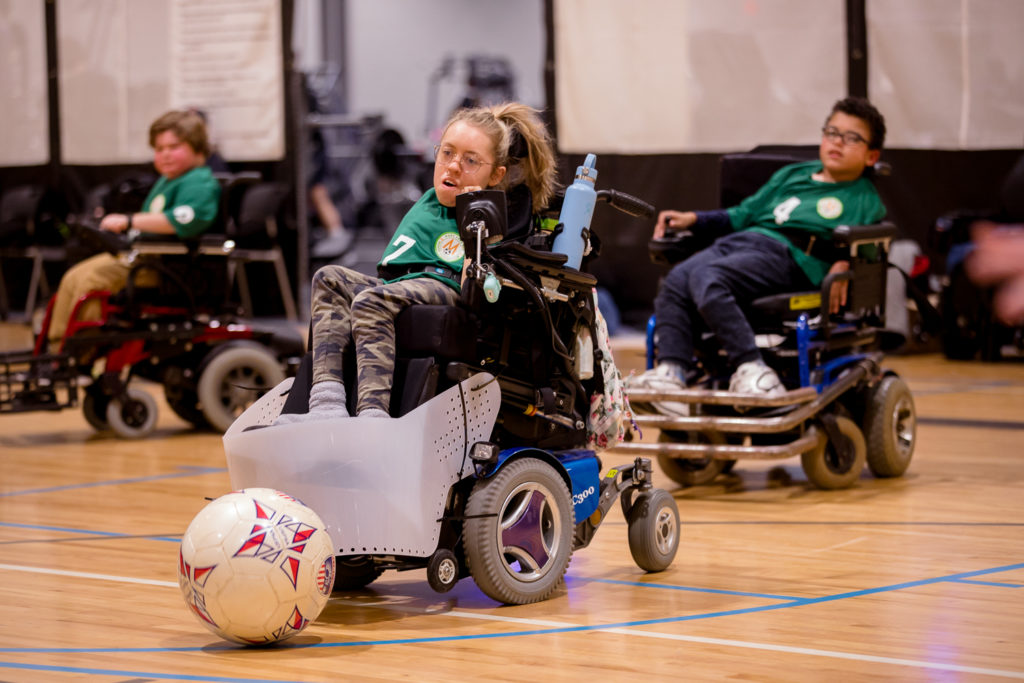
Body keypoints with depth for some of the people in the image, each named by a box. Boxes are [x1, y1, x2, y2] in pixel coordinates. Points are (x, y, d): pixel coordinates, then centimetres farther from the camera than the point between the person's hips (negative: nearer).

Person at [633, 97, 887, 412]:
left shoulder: (865, 200, 16)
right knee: (675, 281, -21)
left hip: (786, 255, -6)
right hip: (738, 242, 6)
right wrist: (693, 219, 21)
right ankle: (671, 371, -30)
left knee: (706, 277, -33)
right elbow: (744, 213, 33)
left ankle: (751, 369, -38)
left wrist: (845, 265, -20)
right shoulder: (793, 175, 33)